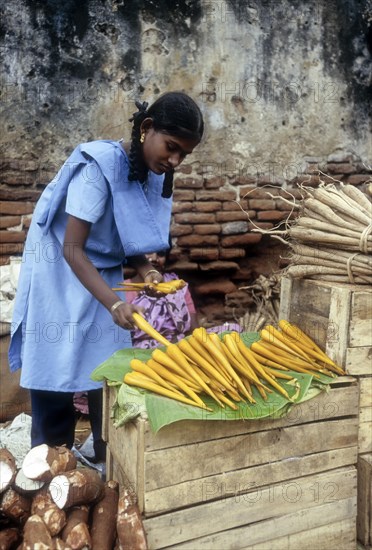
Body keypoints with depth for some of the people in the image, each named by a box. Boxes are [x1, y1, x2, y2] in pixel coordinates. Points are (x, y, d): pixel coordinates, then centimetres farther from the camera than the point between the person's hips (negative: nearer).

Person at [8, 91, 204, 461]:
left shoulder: (154, 175, -2)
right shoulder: (100, 164, -24)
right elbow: (72, 249, -26)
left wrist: (145, 270, -11)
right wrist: (114, 303, -35)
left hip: (102, 279, 7)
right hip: (62, 282, -6)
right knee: (55, 382, 1)